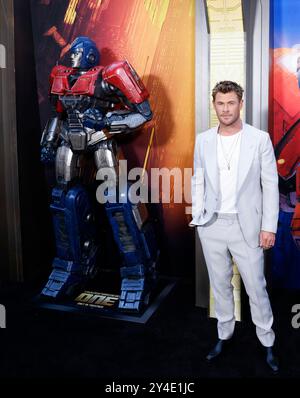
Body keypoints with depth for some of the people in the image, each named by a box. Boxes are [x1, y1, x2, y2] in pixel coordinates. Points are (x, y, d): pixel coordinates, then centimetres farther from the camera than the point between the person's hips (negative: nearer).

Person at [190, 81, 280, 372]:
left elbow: (270, 184, -4)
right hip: (212, 225, 3)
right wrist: (197, 215, 1)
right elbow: (198, 180, 10)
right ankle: (224, 335, 32)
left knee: (256, 287, 5)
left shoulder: (260, 139, -5)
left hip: (246, 225, -3)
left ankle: (267, 343, 23)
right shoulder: (203, 140, 4)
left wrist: (269, 226, -8)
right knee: (220, 285, 14)